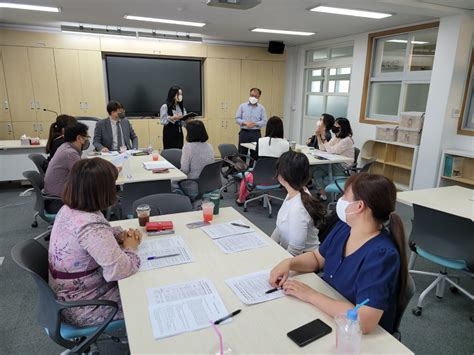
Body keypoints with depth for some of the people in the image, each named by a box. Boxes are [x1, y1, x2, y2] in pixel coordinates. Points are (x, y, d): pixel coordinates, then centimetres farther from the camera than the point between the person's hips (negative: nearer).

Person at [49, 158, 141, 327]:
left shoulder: (67, 209, -5)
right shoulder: (90, 226, -34)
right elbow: (120, 270, -36)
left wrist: (120, 235, -5)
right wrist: (130, 247, -16)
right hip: (81, 308, -8)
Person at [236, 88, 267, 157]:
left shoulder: (261, 108, 6)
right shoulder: (242, 106, 7)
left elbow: (264, 121, 1)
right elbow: (237, 119, 4)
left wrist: (255, 124, -16)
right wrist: (245, 123, -13)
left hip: (256, 133, 0)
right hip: (244, 132, 0)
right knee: (241, 154, 2)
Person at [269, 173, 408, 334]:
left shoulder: (382, 255, -29)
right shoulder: (343, 227, -5)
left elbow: (363, 322, -35)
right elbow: (317, 258, 11)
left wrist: (311, 295, -27)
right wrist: (289, 263, -8)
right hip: (327, 313, 6)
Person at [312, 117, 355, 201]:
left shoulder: (347, 140, -16)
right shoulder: (336, 137, 11)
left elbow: (331, 151, -21)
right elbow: (323, 149, 5)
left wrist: (324, 139, -16)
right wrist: (318, 136, -2)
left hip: (343, 168, -8)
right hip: (335, 164, 8)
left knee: (318, 167, -17)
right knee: (316, 171, -8)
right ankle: (322, 194, -4)